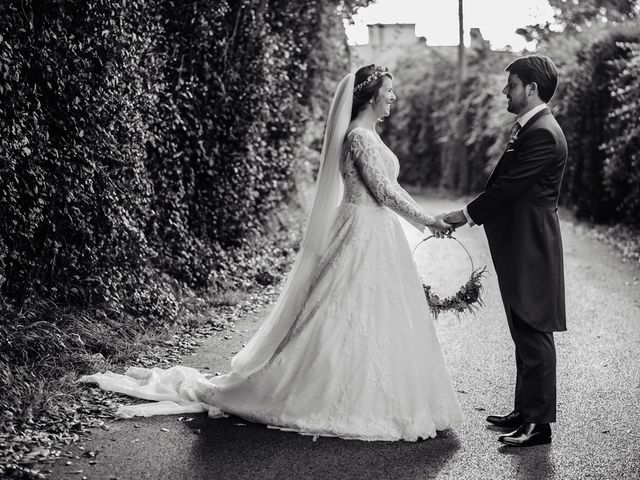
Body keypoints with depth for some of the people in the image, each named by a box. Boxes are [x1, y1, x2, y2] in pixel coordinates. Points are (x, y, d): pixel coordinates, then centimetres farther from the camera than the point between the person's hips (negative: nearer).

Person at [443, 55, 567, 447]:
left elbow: (508, 186, -19)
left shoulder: (543, 133, -18)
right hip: (520, 249, 11)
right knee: (525, 335, 17)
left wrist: (467, 215, -10)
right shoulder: (530, 127, 15)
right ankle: (526, 411, 27)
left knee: (533, 335, -4)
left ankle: (539, 423, 3)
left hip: (531, 250, -11)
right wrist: (473, 213, 11)